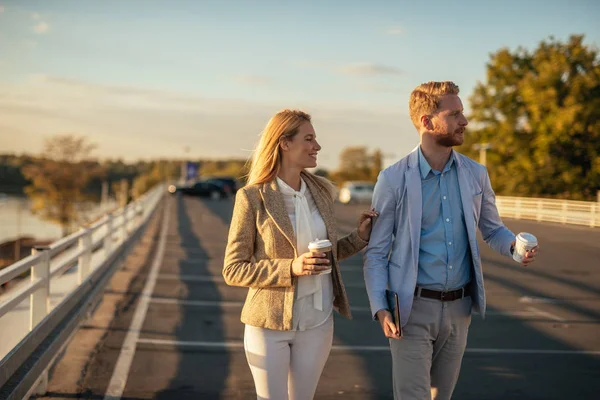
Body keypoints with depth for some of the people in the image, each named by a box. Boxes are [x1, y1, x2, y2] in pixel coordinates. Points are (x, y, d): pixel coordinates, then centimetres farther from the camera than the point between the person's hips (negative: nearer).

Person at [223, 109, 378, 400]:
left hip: (317, 322, 5)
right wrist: (290, 269, -22)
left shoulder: (320, 192, 4)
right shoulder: (252, 197, -12)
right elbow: (233, 270, -11)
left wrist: (360, 235, -1)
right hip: (270, 323, -5)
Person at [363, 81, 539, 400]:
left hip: (459, 307, 4)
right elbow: (376, 253, -5)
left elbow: (492, 230, 14)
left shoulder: (475, 174, 2)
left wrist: (514, 245, -9)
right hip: (413, 308, -4)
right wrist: (380, 308, -17)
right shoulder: (393, 179, -9)